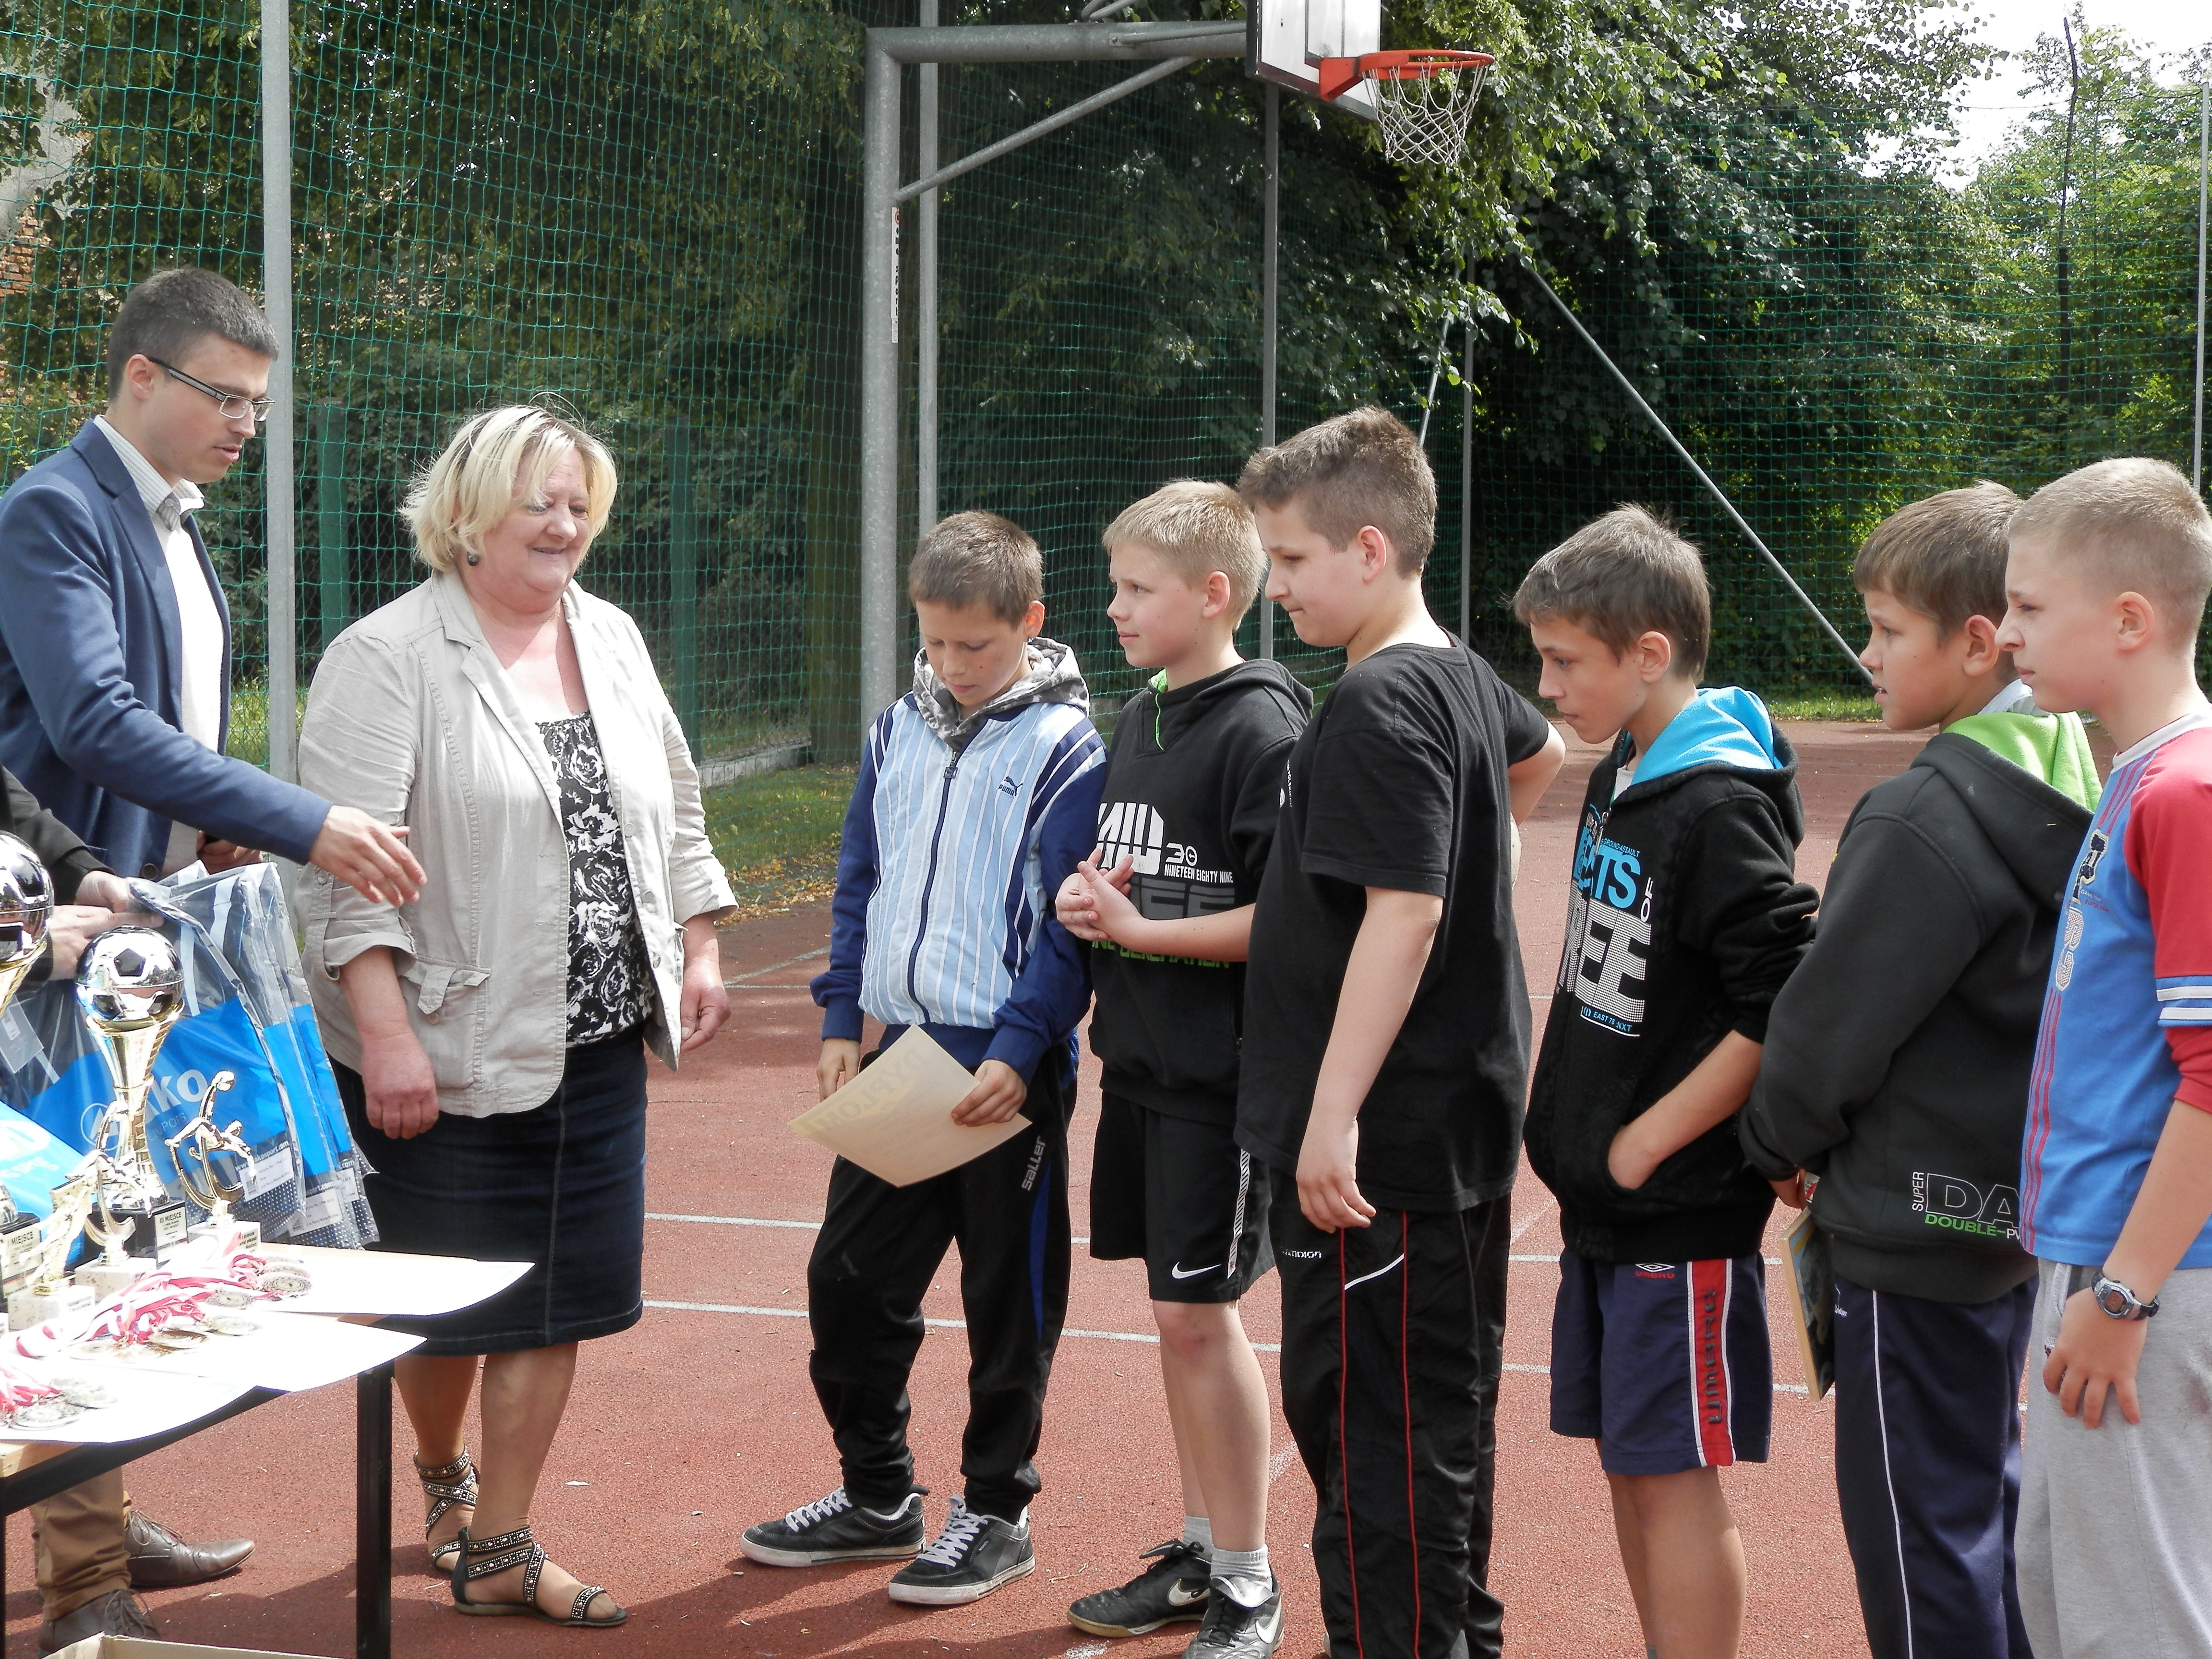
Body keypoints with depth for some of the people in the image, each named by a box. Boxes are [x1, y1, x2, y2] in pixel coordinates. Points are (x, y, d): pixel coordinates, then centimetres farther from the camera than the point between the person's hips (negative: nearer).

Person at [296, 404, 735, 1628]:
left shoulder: (612, 641, 11)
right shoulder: (388, 657, -10)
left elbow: (673, 808, 22)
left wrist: (698, 951, 14)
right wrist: (385, 1036, -21)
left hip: (595, 1045, 6)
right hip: (448, 1050, -6)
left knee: (563, 1293, 7)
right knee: (448, 1297, 5)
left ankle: (496, 1552, 19)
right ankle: (441, 1472, 36)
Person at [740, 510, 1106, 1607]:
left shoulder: (1066, 750, -10)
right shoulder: (898, 732, 8)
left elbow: (1069, 926, -13)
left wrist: (1017, 1053, -20)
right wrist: (842, 1022, 8)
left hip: (1008, 1071, -6)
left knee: (1008, 1301, 6)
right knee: (848, 1277, 11)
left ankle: (996, 1512, 19)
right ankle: (877, 1495, 27)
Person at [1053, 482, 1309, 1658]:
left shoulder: (1261, 728, -15)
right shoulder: (1135, 721, 11)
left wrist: (1141, 933, -18)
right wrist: (1087, 901, 0)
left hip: (1221, 1074, -8)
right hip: (1139, 1060, 8)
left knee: (1200, 1315, -4)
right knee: (1175, 1313, 14)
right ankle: (1198, 1550, 25)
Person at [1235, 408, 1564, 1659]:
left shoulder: (1381, 705, -17)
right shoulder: (1463, 676, 11)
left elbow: (1401, 914, -24)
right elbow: (1543, 754, 34)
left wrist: (1333, 1118, -24)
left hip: (1384, 1143, -10)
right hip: (1465, 1122, 10)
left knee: (1367, 1417, -6)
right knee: (1445, 1406, 18)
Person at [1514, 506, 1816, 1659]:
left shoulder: (1721, 807, -19)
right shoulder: (1617, 781, 9)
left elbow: (1785, 1014, -23)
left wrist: (1646, 1143, -17)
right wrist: (1573, 1129, 13)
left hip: (1682, 1210, -9)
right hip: (1602, 1200, 9)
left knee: (1674, 1474, -2)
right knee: (1626, 1463, 15)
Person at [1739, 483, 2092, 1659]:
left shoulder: (1923, 821, -23)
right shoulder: (2067, 785, 5)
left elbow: (1833, 1022, -18)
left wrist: (1783, 1146, 2)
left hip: (1917, 1225, -9)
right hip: (2016, 1203, 9)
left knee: (1918, 1517, 1)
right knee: (1989, 1489, 20)